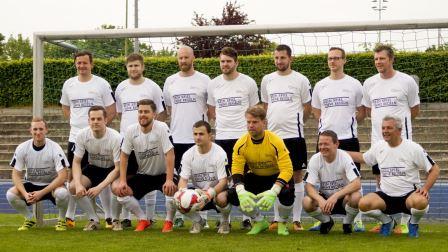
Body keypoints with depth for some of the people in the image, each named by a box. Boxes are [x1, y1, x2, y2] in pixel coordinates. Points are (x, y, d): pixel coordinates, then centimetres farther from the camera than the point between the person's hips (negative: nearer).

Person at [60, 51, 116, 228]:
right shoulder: (69, 84, 9)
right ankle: (69, 215, 16)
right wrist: (76, 122, 7)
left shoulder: (102, 84, -2)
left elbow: (111, 111, 0)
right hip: (75, 138, 3)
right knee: (73, 176, 7)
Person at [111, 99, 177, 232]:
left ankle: (169, 222, -6)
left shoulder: (162, 128, -20)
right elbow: (124, 156, -2)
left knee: (172, 189, -36)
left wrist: (169, 180, -34)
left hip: (163, 174, -4)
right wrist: (122, 181, -12)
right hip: (143, 175, 4)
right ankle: (143, 220, -1)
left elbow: (169, 154, -25)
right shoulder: (131, 130, -8)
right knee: (117, 188, -16)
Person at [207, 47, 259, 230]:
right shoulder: (214, 84, 8)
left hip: (243, 137, -3)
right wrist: (221, 123, 8)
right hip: (221, 137, 3)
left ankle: (246, 217, 6)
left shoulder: (248, 83, 0)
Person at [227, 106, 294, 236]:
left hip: (276, 176, -3)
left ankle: (282, 224, -1)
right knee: (232, 195, -20)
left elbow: (287, 170, -33)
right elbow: (236, 170, -19)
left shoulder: (276, 142, -29)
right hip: (255, 177, 4)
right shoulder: (241, 144, -18)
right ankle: (260, 222, 7)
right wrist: (241, 192, -39)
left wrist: (272, 193, -48)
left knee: (286, 192, -36)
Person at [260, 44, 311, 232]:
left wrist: (295, 123, 6)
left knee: (296, 176, 1)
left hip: (294, 135, -3)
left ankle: (296, 219, 6)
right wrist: (275, 124, 10)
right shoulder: (267, 80, 10)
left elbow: (307, 108, 5)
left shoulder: (301, 80, -1)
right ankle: (277, 218, 15)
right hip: (273, 135, 3)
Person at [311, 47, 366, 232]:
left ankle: (357, 219, 5)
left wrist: (348, 124, 3)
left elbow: (362, 112, 8)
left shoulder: (354, 84, 1)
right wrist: (330, 124, 10)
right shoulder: (320, 85, 8)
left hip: (348, 138, -3)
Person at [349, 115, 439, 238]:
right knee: (363, 203, -26)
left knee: (421, 202, -39)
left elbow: (435, 169, -2)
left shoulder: (413, 148, -8)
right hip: (386, 196, 3)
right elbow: (363, 158, 24)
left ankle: (413, 223, 0)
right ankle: (386, 221, 8)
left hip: (409, 195, -3)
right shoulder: (378, 146, 4)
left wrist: (425, 188, -17)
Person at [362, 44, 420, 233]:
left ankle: (404, 223, 5)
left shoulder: (406, 81, -5)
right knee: (380, 180, 8)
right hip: (378, 139, 4)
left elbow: (415, 110, 5)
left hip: (401, 139, -4)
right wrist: (382, 121, 10)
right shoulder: (369, 83, 6)